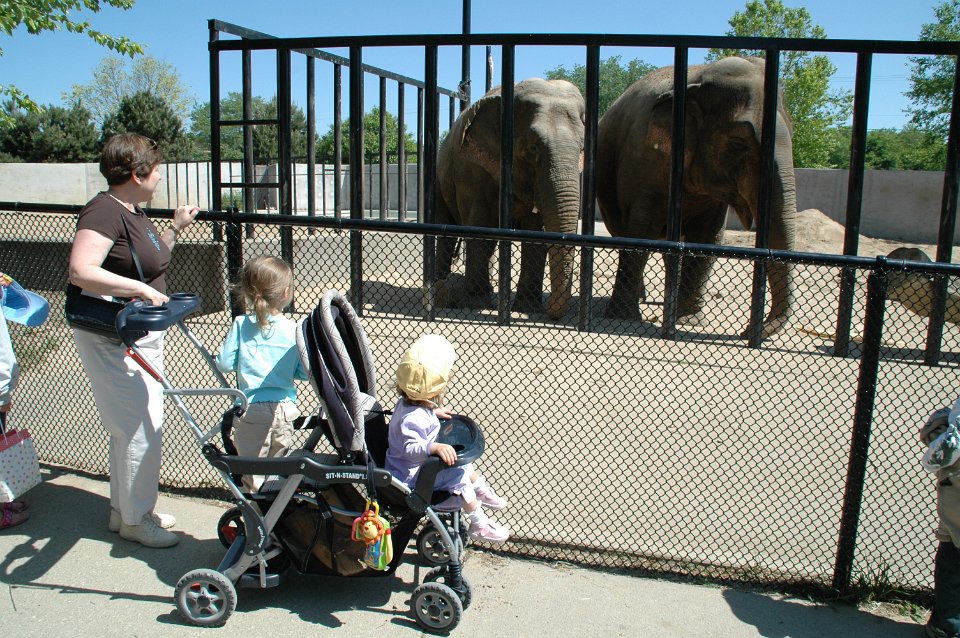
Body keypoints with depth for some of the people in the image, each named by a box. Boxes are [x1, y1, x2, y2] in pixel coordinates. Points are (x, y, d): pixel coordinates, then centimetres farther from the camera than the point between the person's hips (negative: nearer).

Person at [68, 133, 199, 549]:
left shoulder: (133, 211, 11)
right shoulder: (104, 211, -20)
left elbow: (151, 258, 24)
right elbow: (81, 271, -33)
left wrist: (177, 227, 15)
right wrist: (140, 289, -33)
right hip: (113, 339, -11)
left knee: (132, 426, 18)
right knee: (142, 428, -5)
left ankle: (123, 510, 33)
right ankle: (135, 520, 12)